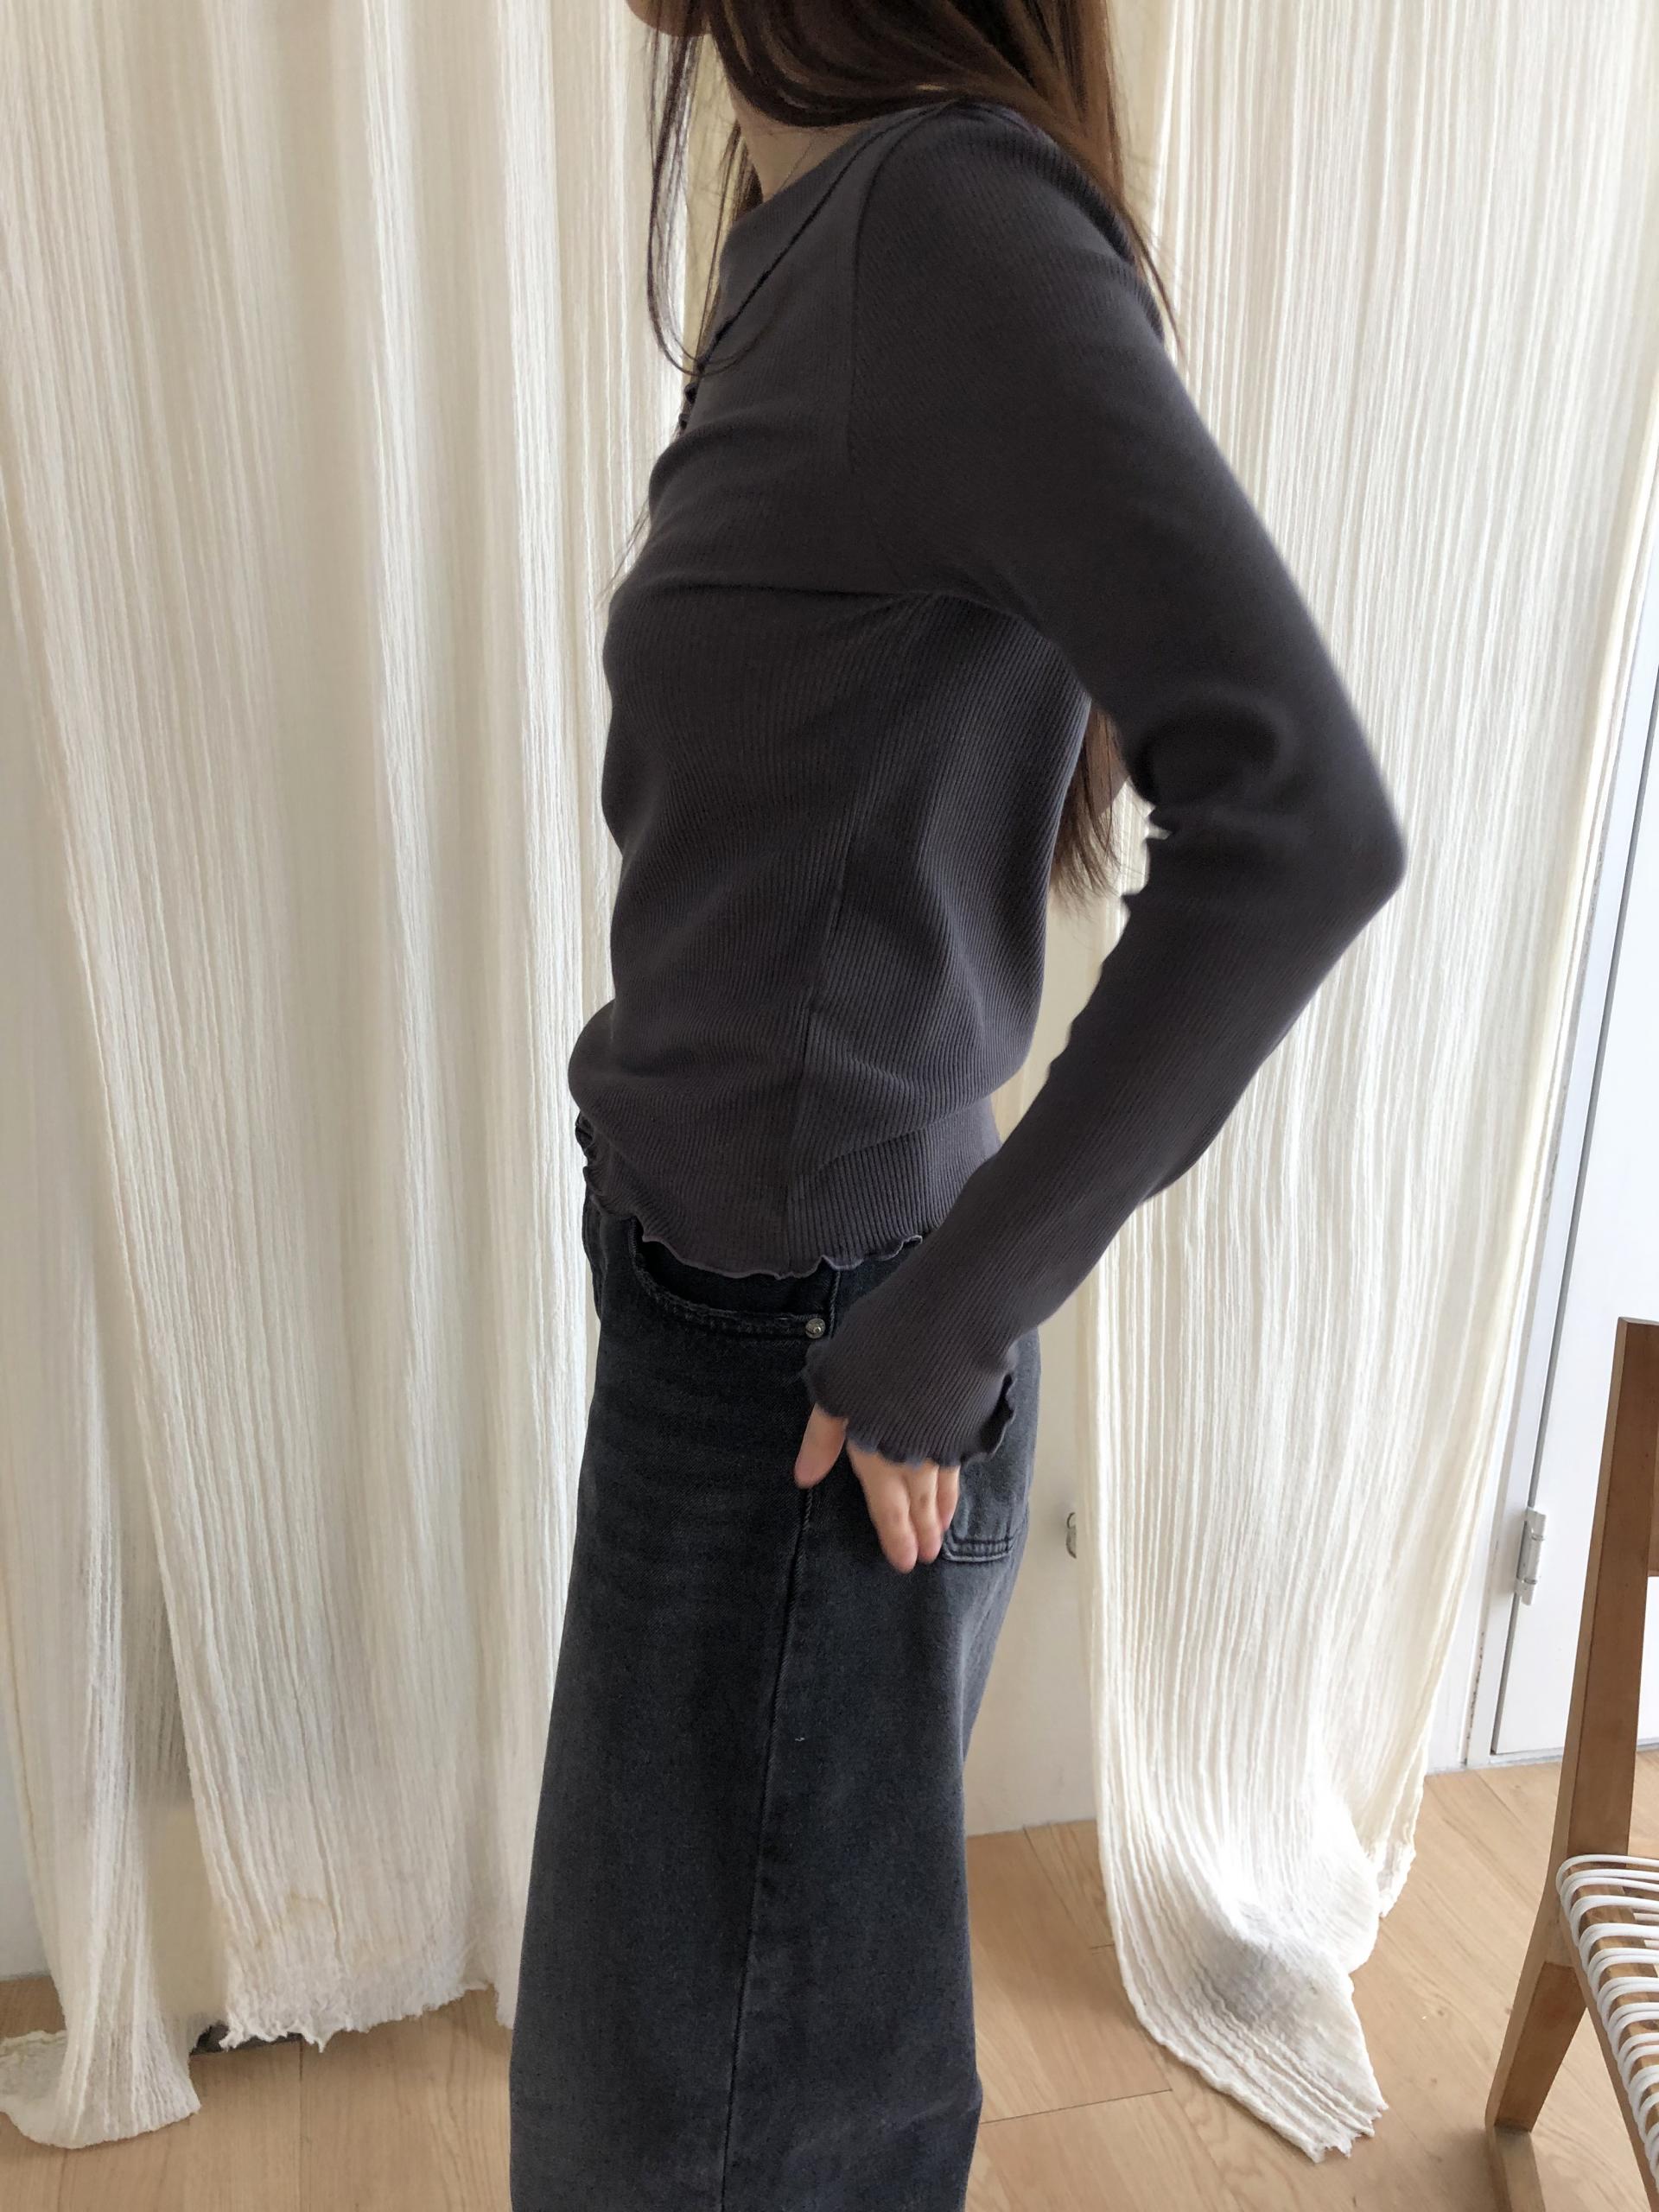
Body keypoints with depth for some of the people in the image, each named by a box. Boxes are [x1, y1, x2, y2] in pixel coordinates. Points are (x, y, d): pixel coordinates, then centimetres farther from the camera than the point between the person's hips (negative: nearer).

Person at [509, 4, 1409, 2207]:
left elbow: (1301, 822, -29)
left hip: (802, 1389, -8)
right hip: (733, 1306, 8)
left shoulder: (951, 213, -19)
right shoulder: (822, 233, 8)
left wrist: (945, 1329, -20)